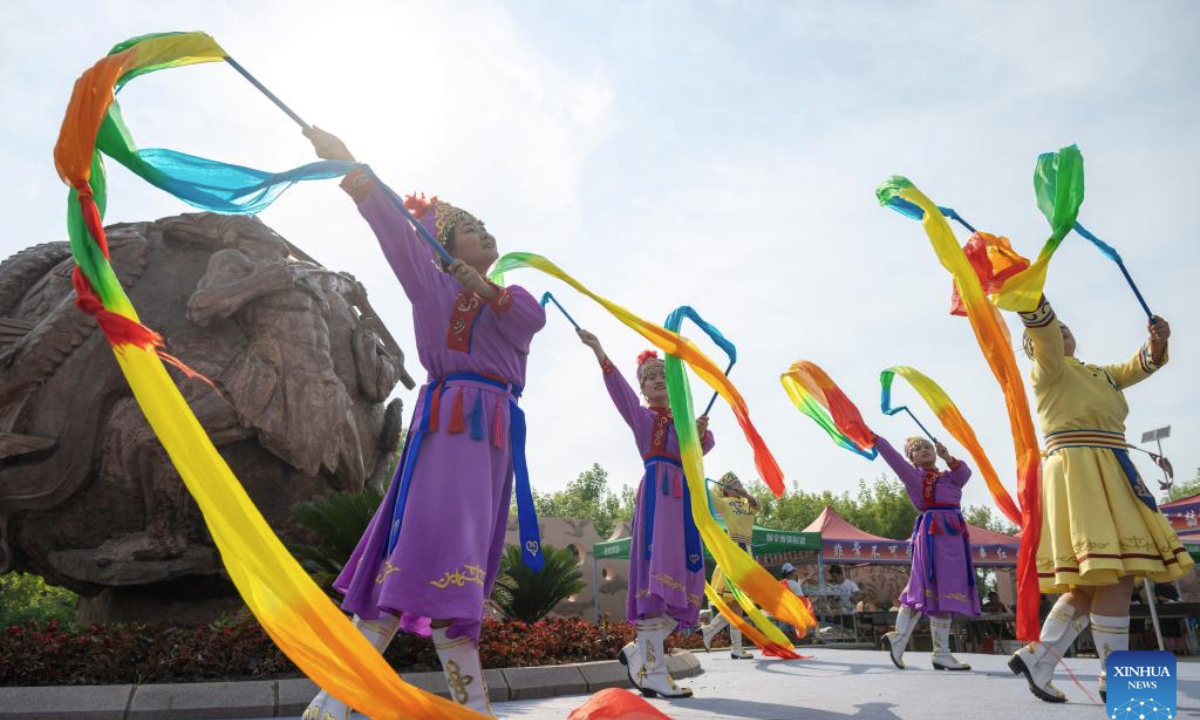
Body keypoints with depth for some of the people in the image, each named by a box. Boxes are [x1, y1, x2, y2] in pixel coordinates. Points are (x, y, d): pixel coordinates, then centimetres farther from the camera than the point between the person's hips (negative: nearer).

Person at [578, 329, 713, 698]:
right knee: (657, 575, -17)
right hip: (657, 492, -6)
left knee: (681, 577, 2)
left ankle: (638, 651, 13)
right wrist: (599, 352, -26)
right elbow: (619, 388, -9)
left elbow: (703, 448, 9)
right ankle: (652, 670, -18)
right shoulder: (641, 416, 10)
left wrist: (702, 431, -15)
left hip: (685, 496, 6)